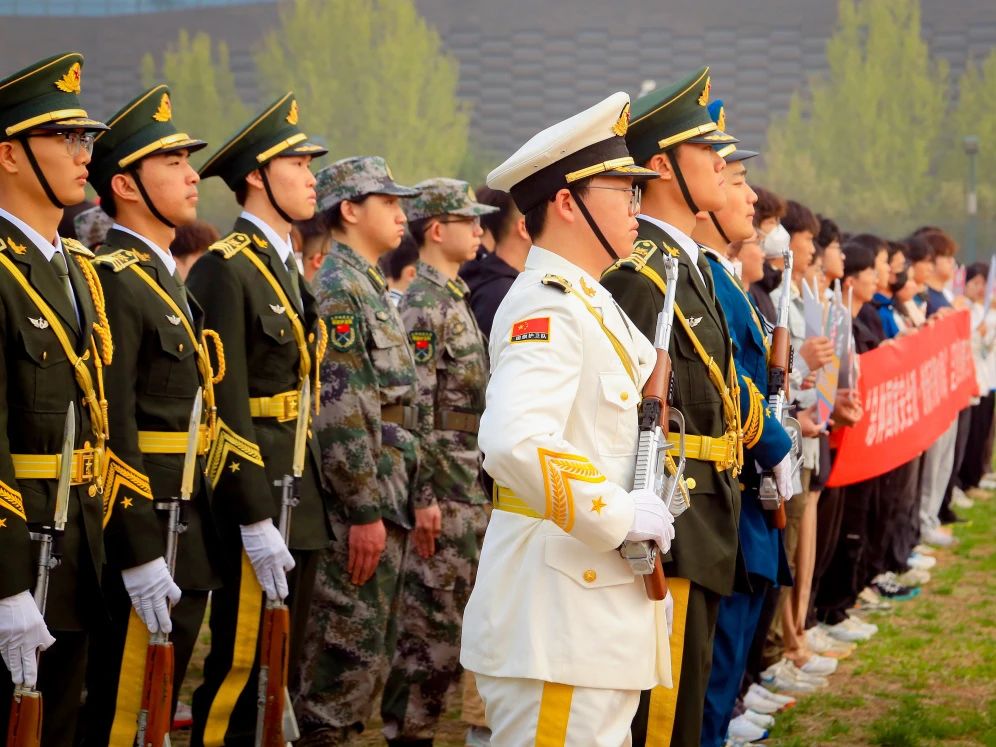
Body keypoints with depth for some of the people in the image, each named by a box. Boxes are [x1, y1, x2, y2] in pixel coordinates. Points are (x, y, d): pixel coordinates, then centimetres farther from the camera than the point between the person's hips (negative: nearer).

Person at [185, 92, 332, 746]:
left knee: (284, 667, 14)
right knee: (241, 667, -4)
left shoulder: (288, 267, 15)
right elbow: (225, 406, -19)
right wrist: (257, 522, -22)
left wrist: (307, 505, 16)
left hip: (299, 494, 9)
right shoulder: (226, 270, -14)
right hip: (254, 494, -9)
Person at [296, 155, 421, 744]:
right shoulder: (337, 289, -13)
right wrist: (365, 511, -22)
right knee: (349, 650, -6)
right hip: (362, 502, -10)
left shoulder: (373, 287, 18)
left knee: (374, 651, 14)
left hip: (387, 498, 10)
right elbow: (341, 412, -20)